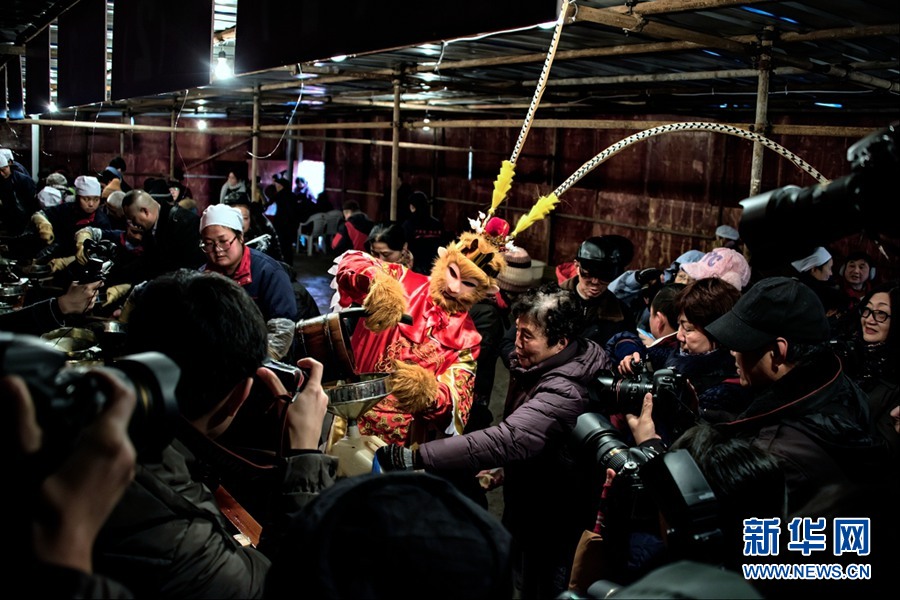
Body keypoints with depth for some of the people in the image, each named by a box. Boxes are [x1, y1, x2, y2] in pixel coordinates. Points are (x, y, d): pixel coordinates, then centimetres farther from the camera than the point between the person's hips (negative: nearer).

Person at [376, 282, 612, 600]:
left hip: (552, 529, -8)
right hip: (527, 510, 9)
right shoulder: (539, 364, -3)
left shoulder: (565, 391, -34)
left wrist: (414, 457, -50)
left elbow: (507, 439, -47)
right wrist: (505, 471, 13)